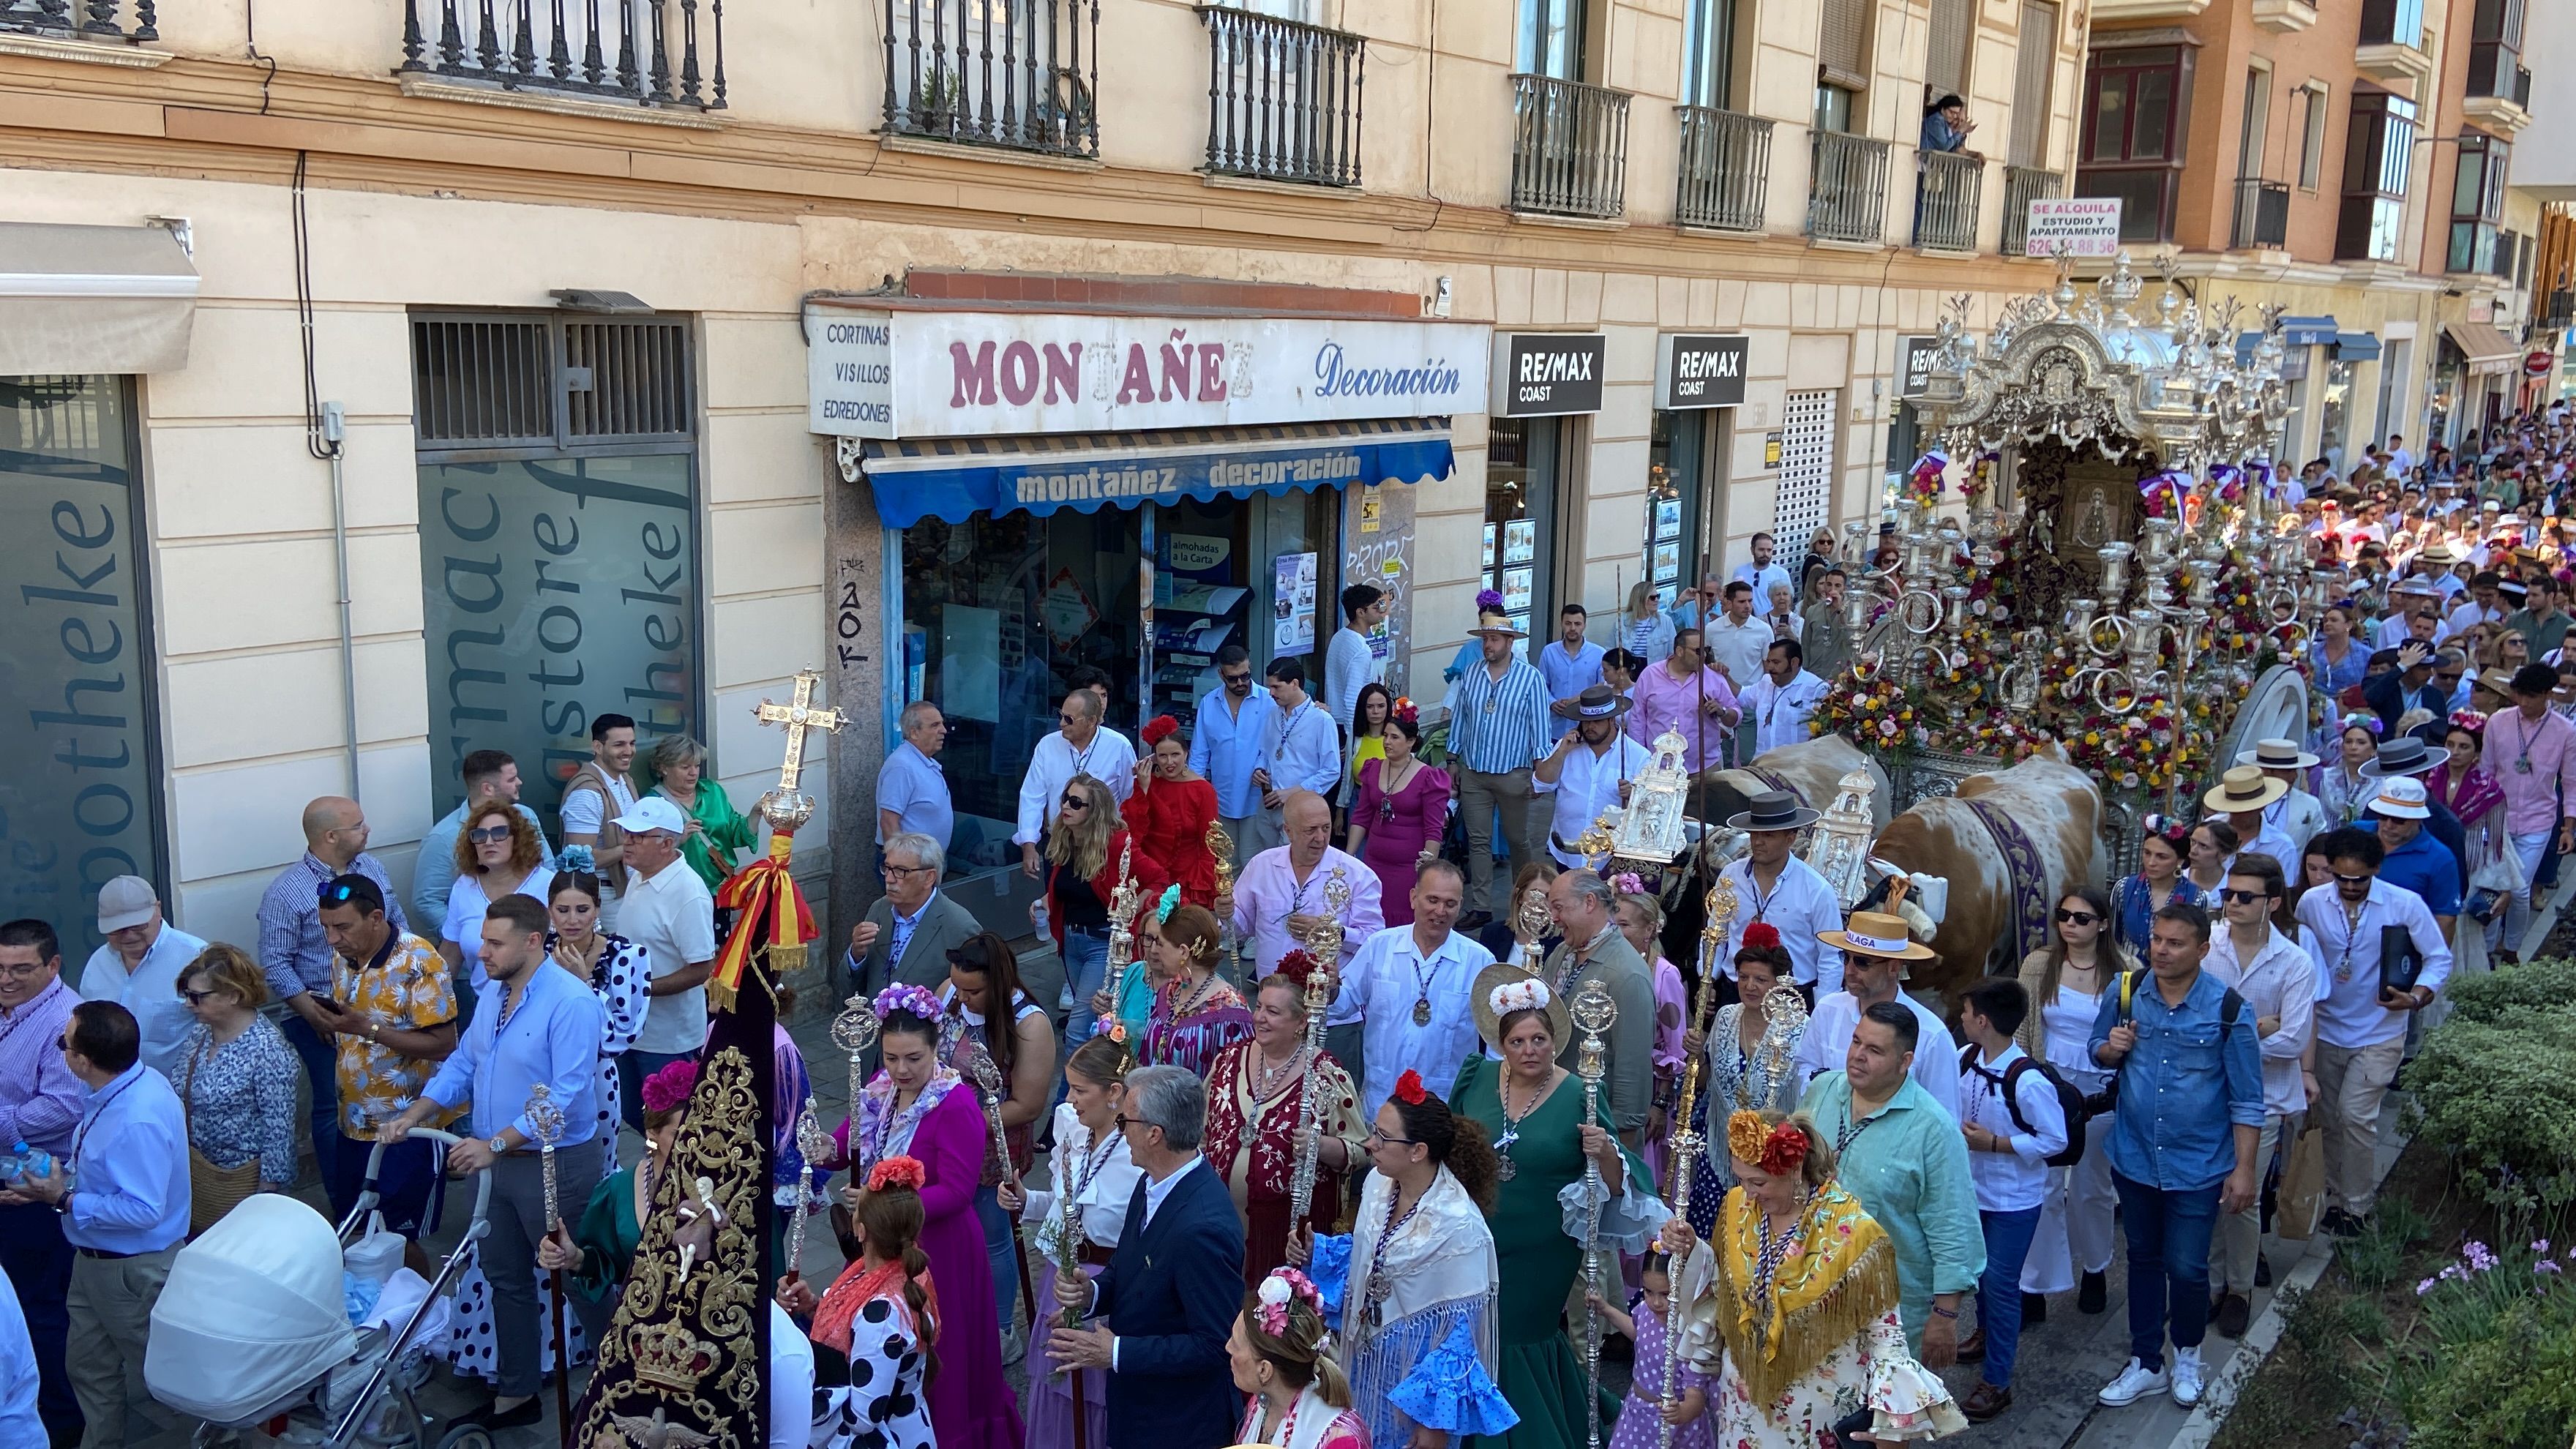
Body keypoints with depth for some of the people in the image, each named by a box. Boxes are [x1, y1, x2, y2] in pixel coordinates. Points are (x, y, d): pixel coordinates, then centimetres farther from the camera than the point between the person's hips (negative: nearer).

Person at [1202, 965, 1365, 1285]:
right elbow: (1203, 1131, 16)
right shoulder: (1231, 1059, 5)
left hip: (1294, 1222, -4)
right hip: (1224, 1213, 4)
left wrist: (1319, 1145, -24)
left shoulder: (1327, 1076, -9)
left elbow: (1358, 1151, -6)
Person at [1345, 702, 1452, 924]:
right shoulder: (1374, 770, 8)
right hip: (1375, 862, 5)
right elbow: (1361, 816, 13)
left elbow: (1434, 830, -9)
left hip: (1410, 866, -5)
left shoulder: (1428, 778, -8)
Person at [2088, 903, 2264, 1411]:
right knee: (2143, 1261, 16)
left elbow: (2246, 1098, -7)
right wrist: (2112, 1049, -13)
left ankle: (2188, 1355, 32)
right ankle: (2146, 1365, 31)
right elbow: (2099, 1049, 11)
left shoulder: (2227, 1008, -14)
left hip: (2197, 1165, -3)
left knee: (2186, 1269, 3)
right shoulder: (2126, 993, -6)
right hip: (2134, 1156, 3)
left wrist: (2244, 1167, -8)